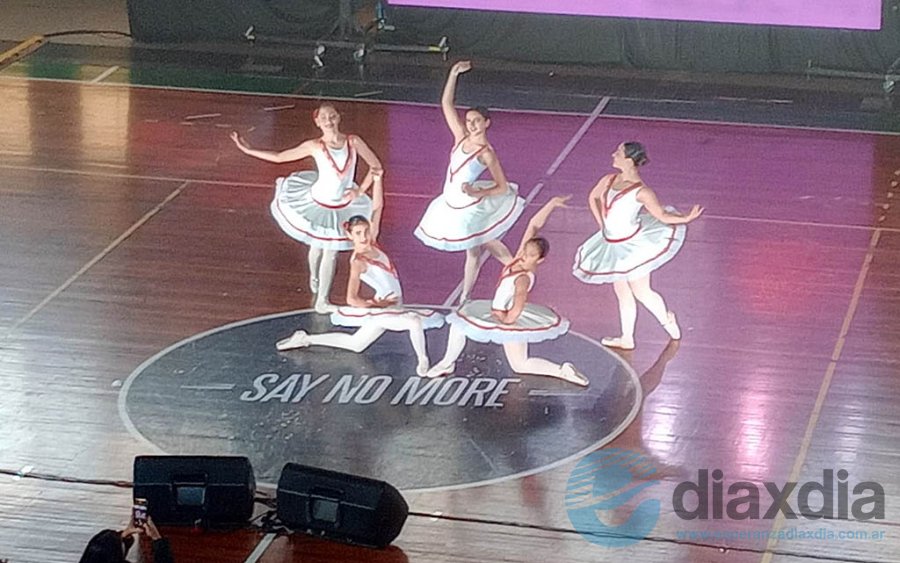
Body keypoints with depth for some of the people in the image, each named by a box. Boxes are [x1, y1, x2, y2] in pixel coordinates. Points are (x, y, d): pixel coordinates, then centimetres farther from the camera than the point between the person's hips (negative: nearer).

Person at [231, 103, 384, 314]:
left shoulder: (354, 142, -11)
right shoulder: (315, 146, -14)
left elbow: (376, 166, -5)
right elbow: (280, 157, -6)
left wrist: (360, 190, -14)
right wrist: (247, 149, -7)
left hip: (342, 207, 2)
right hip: (317, 203, -2)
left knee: (330, 253, 14)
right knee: (317, 247, 13)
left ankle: (322, 301, 33)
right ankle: (314, 277, 44)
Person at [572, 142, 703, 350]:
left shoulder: (641, 192, -20)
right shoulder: (608, 181, -1)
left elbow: (662, 215, -14)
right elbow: (593, 198, 18)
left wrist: (686, 218, -25)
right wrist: (602, 224, 13)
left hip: (632, 245, -7)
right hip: (613, 246, 7)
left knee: (641, 292, 5)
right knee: (622, 294, 16)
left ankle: (668, 322, 30)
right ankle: (627, 339, 27)